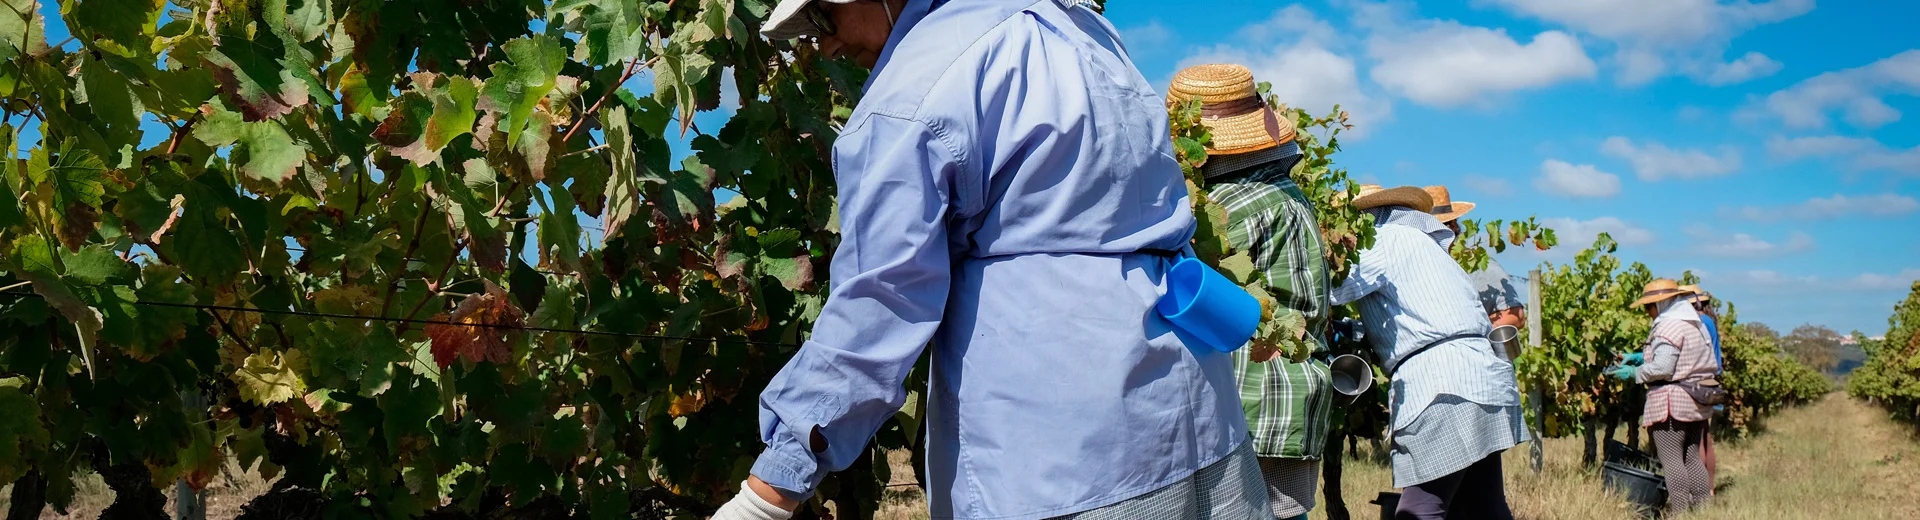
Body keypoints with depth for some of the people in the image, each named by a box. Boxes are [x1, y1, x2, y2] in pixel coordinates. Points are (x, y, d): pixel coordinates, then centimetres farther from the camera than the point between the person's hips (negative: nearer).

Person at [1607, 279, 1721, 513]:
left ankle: (1680, 511, -7)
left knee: (1671, 460, -6)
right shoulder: (1696, 324, 15)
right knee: (1692, 458, 14)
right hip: (1696, 402, 10)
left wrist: (1633, 373, -7)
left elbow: (1662, 368, -21)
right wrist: (1643, 357, 16)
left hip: (1670, 402, -10)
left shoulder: (1669, 326, -15)